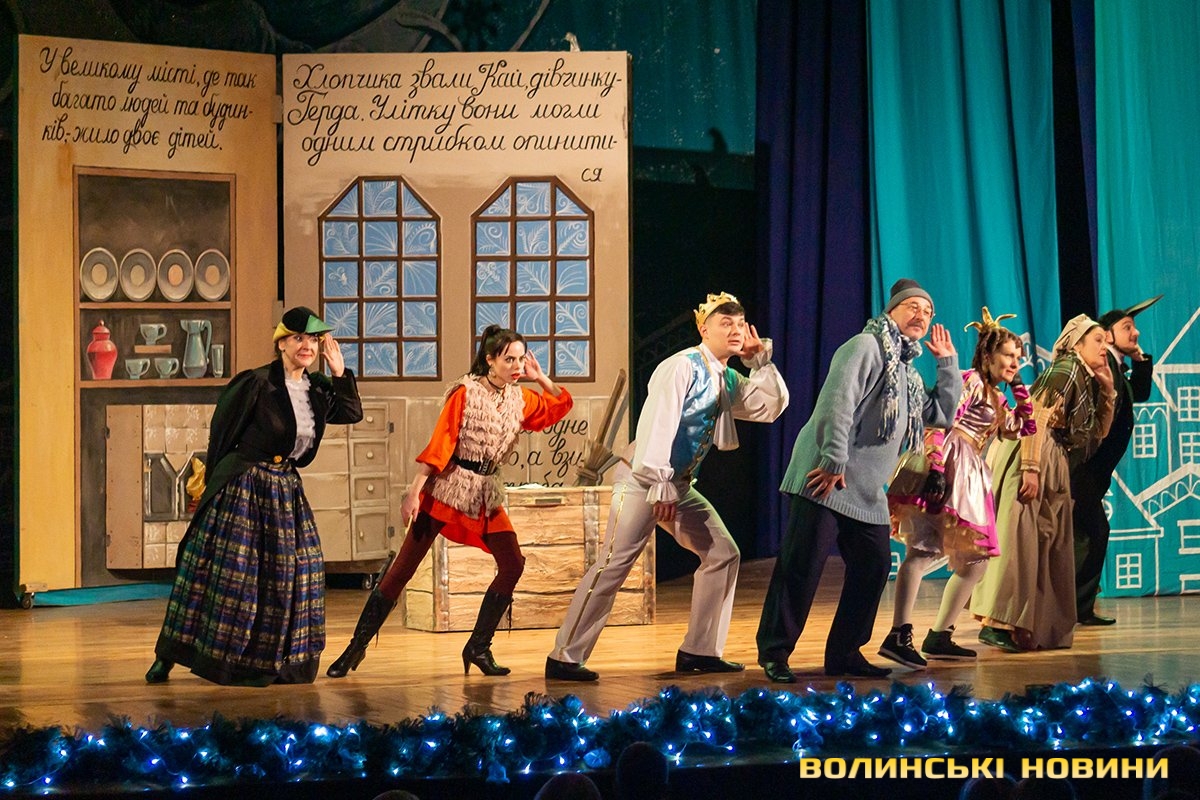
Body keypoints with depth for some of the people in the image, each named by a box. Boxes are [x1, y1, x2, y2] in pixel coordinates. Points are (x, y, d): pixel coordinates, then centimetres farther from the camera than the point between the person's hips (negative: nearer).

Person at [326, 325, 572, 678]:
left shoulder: (520, 399, 8)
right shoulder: (465, 393, -9)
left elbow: (560, 406, 20)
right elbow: (438, 444, -13)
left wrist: (540, 377, 4)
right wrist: (415, 491, -17)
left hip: (487, 493, 6)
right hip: (447, 487, -6)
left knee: (512, 565, -7)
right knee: (404, 567, -5)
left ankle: (478, 648, 4)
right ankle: (357, 646, 2)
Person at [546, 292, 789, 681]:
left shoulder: (728, 381, 13)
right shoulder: (683, 367, -13)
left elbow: (772, 407, 10)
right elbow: (657, 424, -21)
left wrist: (761, 360, 1)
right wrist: (659, 486, -25)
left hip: (679, 485, 9)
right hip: (643, 478, -9)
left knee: (723, 553, 5)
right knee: (614, 564, -15)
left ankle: (699, 651, 10)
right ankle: (565, 658, -13)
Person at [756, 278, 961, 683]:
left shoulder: (906, 370, 23)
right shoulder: (867, 346, -5)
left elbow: (944, 414, 26)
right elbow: (838, 402, -16)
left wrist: (947, 363, 20)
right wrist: (834, 461, -22)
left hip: (867, 492, 9)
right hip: (826, 476, -9)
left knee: (874, 566, 5)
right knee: (801, 565, -9)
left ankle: (844, 653, 14)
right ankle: (774, 652, -4)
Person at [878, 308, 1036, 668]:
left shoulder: (996, 399, 27)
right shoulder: (970, 381, -1)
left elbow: (1024, 427, 35)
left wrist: (1020, 386, 26)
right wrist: (936, 469, -28)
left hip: (969, 479, 11)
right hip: (945, 466, -11)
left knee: (975, 563, 13)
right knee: (925, 549, -23)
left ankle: (939, 637, 16)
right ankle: (899, 636, -36)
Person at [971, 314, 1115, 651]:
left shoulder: (1085, 380, 19)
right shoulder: (1065, 370, -8)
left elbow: (1098, 433, 26)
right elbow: (1035, 417, -18)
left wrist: (1107, 389, 15)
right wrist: (1031, 468, -26)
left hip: (1053, 467, 10)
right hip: (1026, 458, -10)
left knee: (1049, 544, 7)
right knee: (1017, 537, -15)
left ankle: (1040, 629, 8)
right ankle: (996, 623, -20)